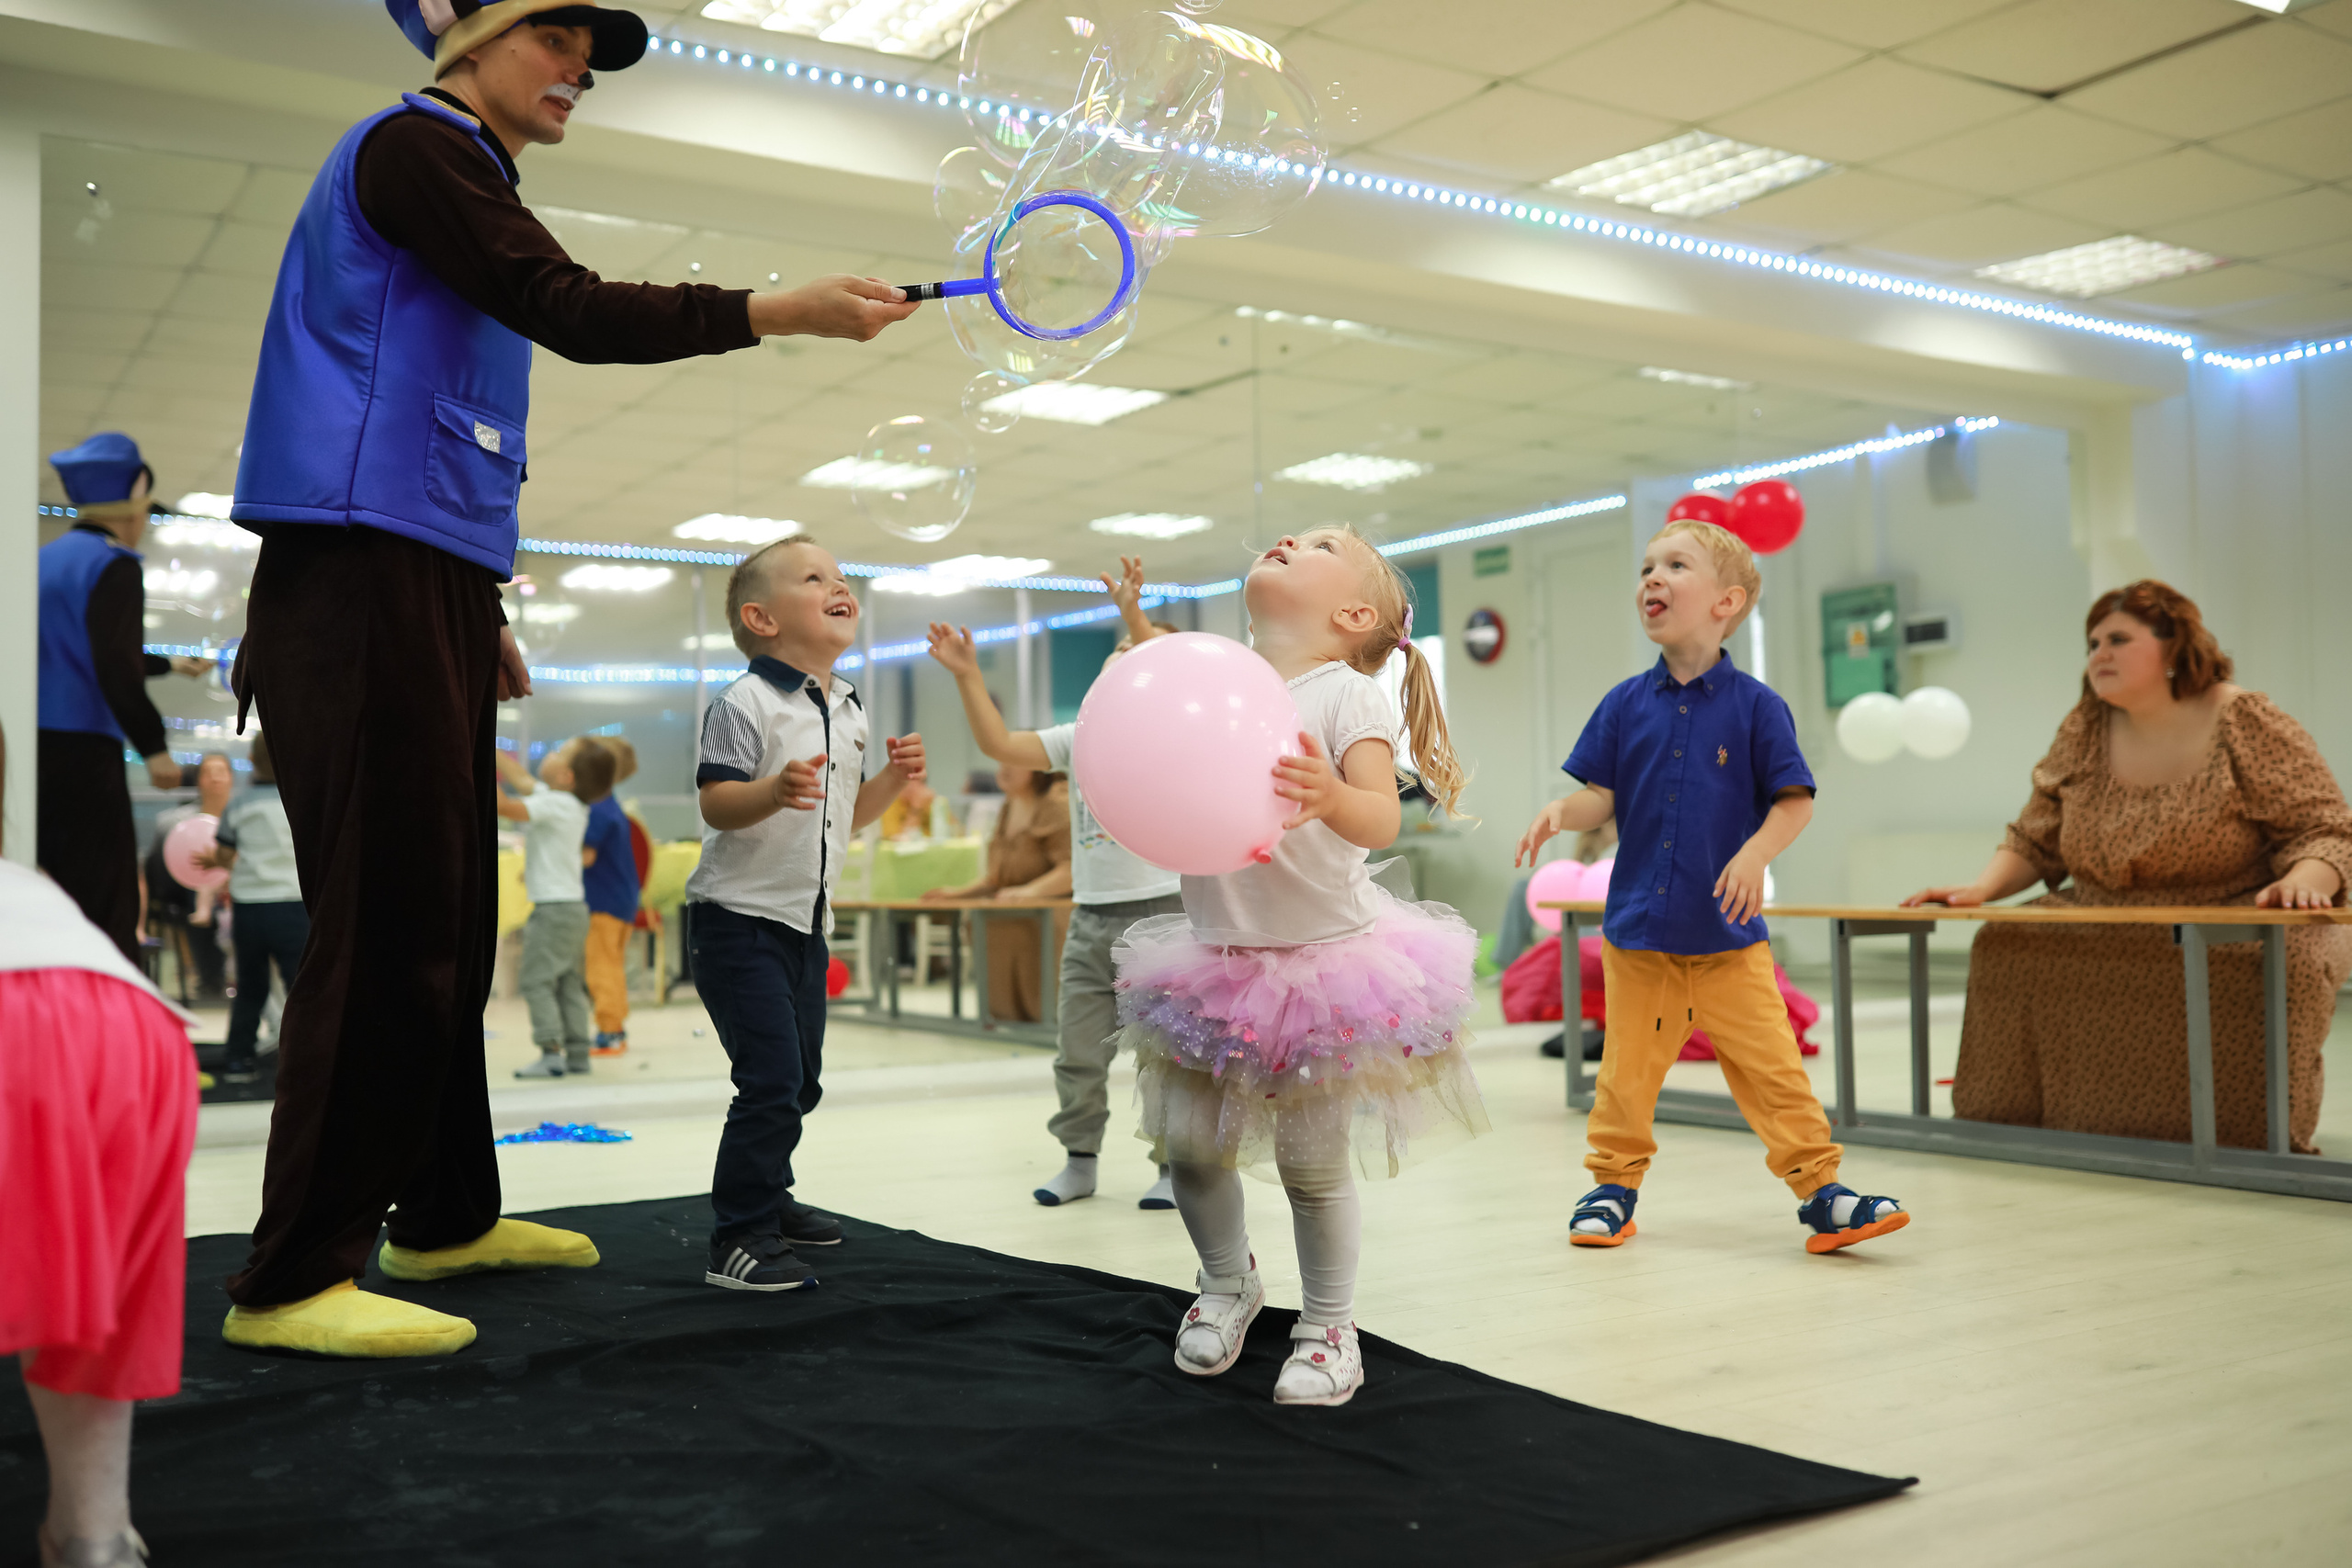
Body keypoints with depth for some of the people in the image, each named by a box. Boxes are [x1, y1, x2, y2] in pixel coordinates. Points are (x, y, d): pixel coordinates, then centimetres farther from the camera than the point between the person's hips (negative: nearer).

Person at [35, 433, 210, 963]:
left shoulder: (47, 558, 18)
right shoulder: (113, 565, -8)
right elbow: (116, 667, -19)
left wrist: (168, 664, 43)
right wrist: (153, 747, -14)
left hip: (33, 747, 8)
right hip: (81, 747, -8)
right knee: (104, 902, -9)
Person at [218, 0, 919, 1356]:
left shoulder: (458, 178, 26)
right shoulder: (412, 147, -3)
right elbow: (571, 311, -17)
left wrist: (479, 613, 25)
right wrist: (781, 312, -20)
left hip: (424, 586, 10)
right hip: (361, 583, -10)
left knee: (450, 921, 12)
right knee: (388, 923, -13)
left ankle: (447, 1214, 22)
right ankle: (296, 1279, -8)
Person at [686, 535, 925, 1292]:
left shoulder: (849, 708, 13)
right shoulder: (745, 703, -13)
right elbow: (716, 804, -20)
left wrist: (892, 778, 4)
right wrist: (776, 790, -37)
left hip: (806, 922, 8)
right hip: (739, 918, -8)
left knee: (800, 1080, 17)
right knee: (771, 1080, -15)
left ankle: (768, 1200, 36)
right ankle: (738, 1240, -6)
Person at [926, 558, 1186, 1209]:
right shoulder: (1081, 737, 12)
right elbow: (1000, 745, 5)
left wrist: (1134, 616, -34)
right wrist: (968, 676, -4)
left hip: (1158, 911, -5)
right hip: (1089, 917, 6)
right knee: (1078, 1053, 11)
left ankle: (1176, 1168, 12)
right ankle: (1080, 1161, 24)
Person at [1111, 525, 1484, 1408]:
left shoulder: (1347, 697, -10)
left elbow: (1382, 820, -23)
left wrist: (1332, 796, -45)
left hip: (1324, 961, -5)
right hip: (1219, 954, 5)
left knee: (1314, 1163, 1)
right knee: (1188, 1144, 7)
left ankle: (1328, 1331, 22)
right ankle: (1227, 1283, 34)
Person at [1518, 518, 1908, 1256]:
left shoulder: (1754, 704, -5)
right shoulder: (1626, 704, 4)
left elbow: (1793, 802, -5)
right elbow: (1602, 796, 5)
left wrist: (1756, 852, -21)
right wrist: (1559, 813, -15)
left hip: (1728, 934, -2)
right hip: (1639, 928, 3)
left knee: (1771, 1065, -3)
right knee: (1628, 1068, 10)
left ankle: (1820, 1190, 8)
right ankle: (1614, 1184, 25)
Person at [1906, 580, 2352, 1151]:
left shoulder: (2247, 723, -8)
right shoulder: (2084, 732, 6)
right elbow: (2034, 842, 10)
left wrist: (2300, 882, -32)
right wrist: (1982, 887, -9)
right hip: (2110, 922, 5)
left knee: (2279, 960, -37)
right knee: (2005, 949, -17)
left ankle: (2273, 1132, -16)